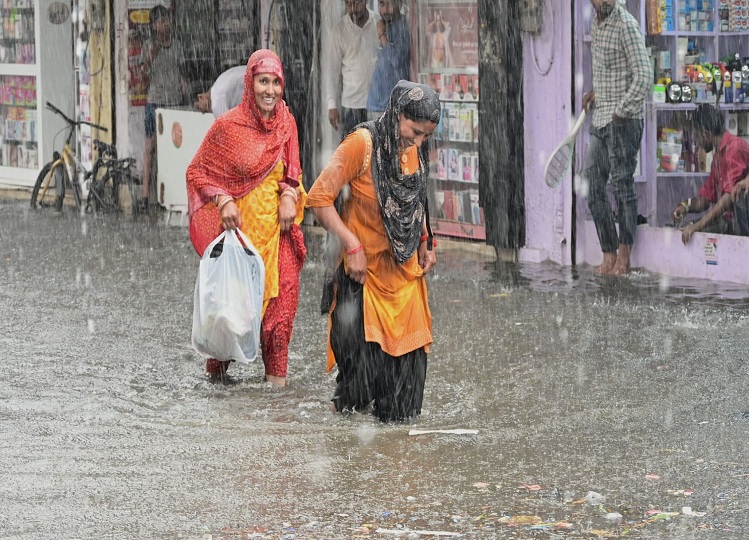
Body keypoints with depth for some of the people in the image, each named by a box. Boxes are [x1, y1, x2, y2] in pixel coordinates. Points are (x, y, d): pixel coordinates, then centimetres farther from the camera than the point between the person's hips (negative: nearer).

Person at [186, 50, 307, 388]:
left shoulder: (286, 123, 3)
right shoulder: (228, 126, -10)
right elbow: (197, 171, -2)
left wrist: (289, 196, -4)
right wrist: (223, 201, -16)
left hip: (276, 224, 4)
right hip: (239, 222, -3)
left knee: (283, 291, -6)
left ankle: (276, 371, 5)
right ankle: (217, 367, 22)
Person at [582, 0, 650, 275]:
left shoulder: (626, 25, -13)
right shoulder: (596, 26, 13)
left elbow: (643, 75, -18)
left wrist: (621, 111, -16)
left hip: (623, 121, -9)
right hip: (600, 119, 9)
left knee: (623, 185, -2)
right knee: (594, 187, 7)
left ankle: (623, 258, 5)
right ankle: (609, 256, 14)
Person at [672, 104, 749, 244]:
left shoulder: (735, 147, -13)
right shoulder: (718, 157, 18)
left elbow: (729, 197, -22)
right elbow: (705, 198, 20)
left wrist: (697, 226, -24)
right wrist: (686, 205, -3)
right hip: (728, 221, 9)